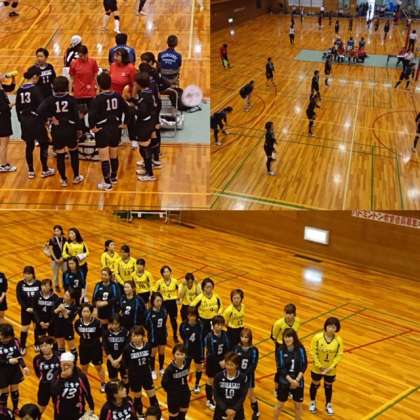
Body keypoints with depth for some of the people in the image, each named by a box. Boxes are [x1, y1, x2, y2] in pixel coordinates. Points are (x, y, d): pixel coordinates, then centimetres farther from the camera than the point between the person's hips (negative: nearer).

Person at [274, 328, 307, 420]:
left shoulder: (300, 349, -12)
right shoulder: (280, 350, -15)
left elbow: (304, 365, -9)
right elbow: (281, 368, -16)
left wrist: (297, 379, -18)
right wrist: (291, 380, -23)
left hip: (298, 381, 1)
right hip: (284, 381, -1)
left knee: (298, 405, 14)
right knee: (280, 405, 14)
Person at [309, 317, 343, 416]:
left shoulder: (338, 340, -17)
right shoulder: (317, 337, -21)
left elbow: (339, 355, -11)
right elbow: (313, 352, -15)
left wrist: (330, 367, -16)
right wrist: (319, 365, -15)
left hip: (330, 370, 1)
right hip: (317, 368, -1)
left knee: (328, 386, 20)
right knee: (315, 385, 20)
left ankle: (328, 405, 43)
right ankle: (312, 402, 45)